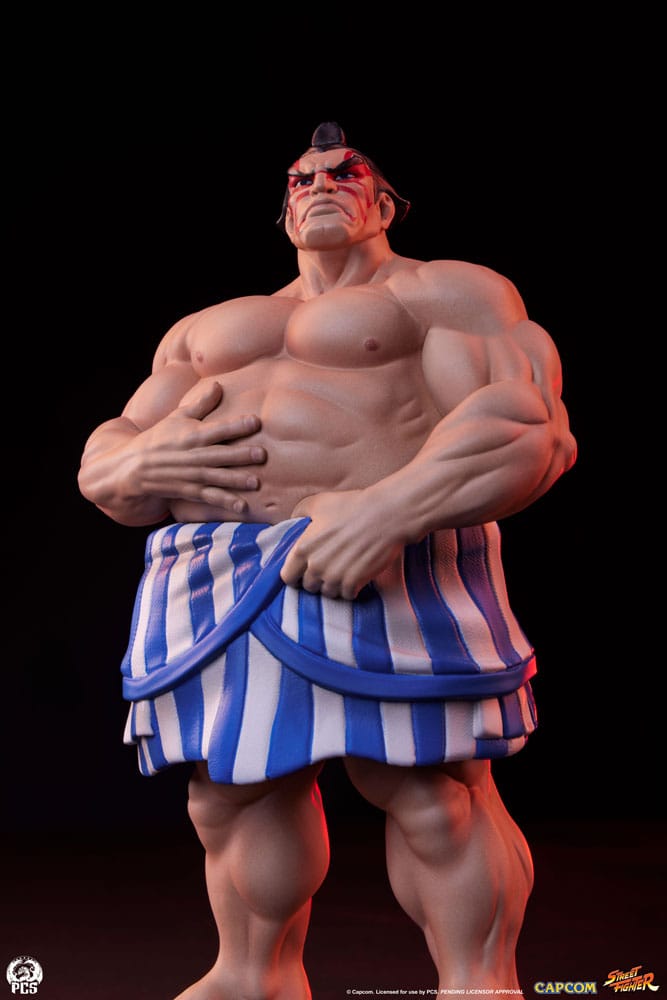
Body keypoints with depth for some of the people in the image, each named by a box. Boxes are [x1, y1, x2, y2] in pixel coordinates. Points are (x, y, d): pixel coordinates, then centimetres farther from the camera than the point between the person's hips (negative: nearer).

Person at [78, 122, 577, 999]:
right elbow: (104, 462, 21)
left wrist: (389, 508, -23)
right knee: (231, 794, 8)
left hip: (390, 573, -5)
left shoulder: (449, 291, 9)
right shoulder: (204, 329, 26)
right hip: (211, 590, 6)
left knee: (434, 799, -5)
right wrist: (144, 467, -5)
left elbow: (528, 423, -8)